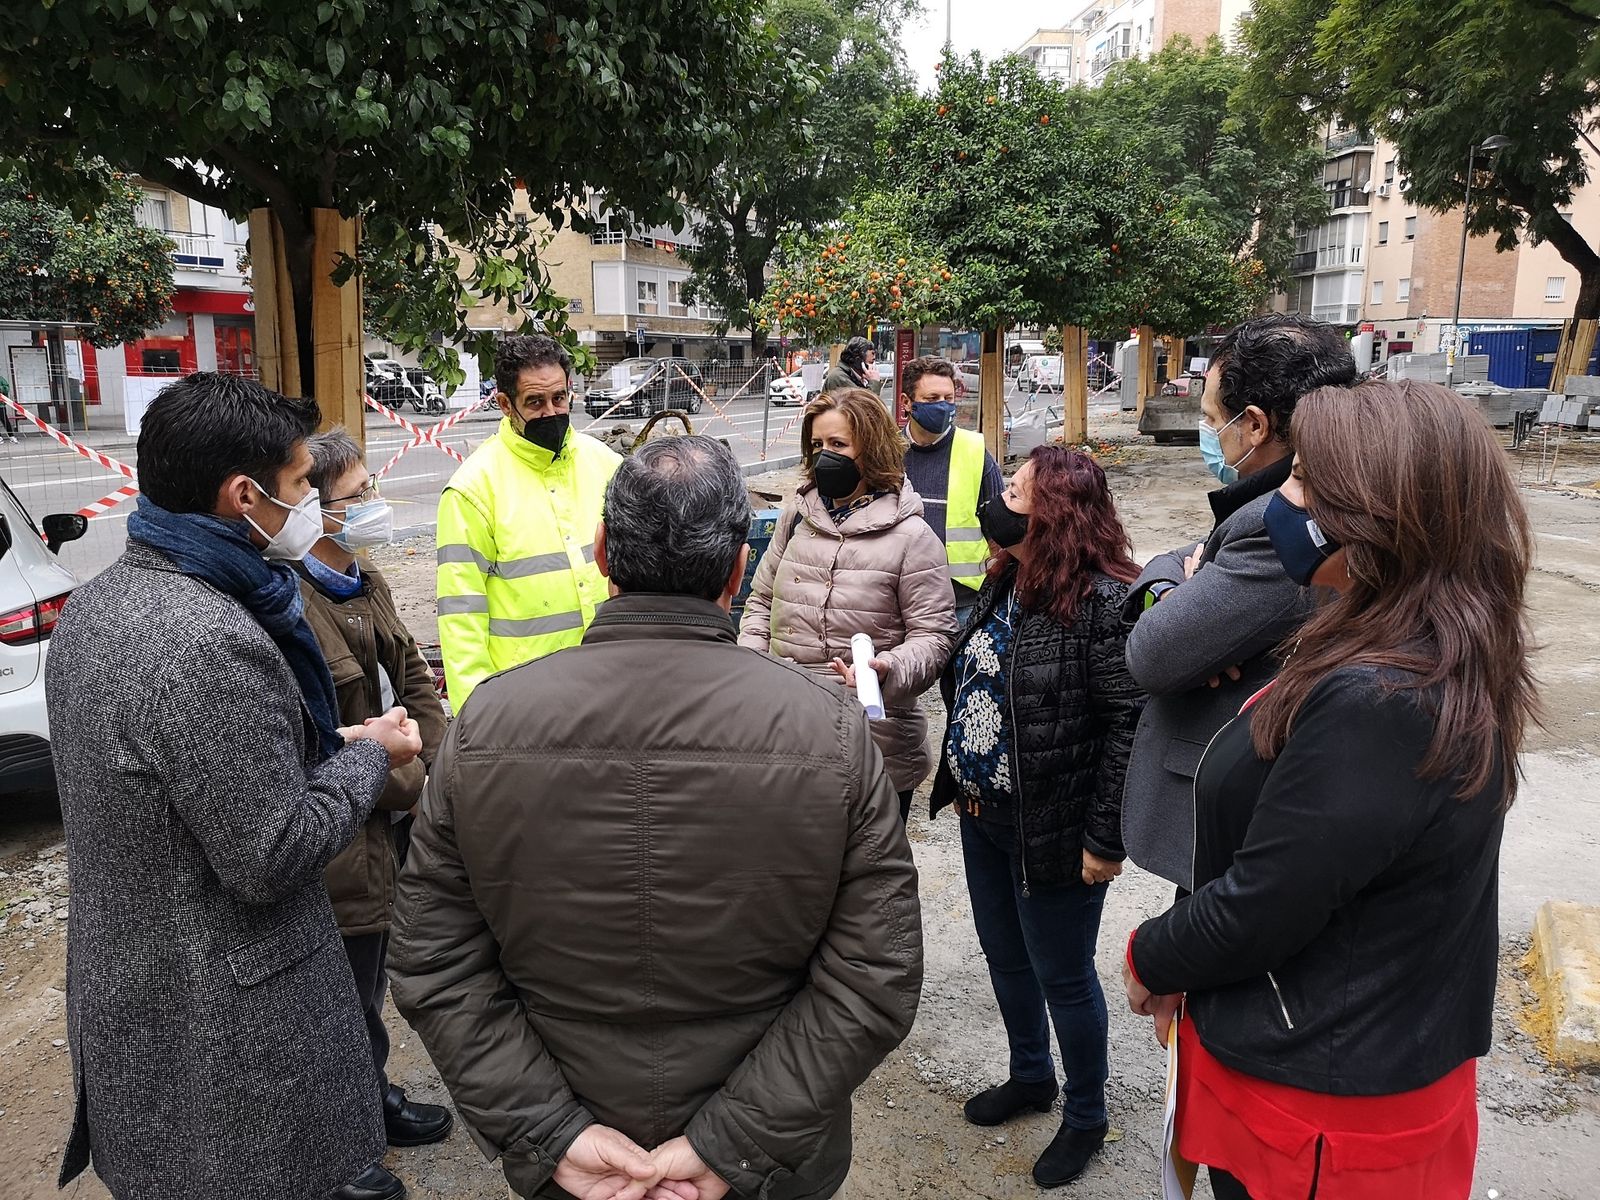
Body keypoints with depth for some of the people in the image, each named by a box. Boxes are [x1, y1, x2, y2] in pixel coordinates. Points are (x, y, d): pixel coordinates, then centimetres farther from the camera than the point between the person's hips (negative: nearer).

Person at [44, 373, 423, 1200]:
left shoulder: (97, 602, 2)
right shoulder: (213, 642, -30)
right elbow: (271, 859, -25)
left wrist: (323, 744, 5)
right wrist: (367, 755, -11)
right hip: (219, 1022, -9)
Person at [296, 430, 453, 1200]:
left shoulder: (366, 583, 6)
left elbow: (414, 675, 11)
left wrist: (435, 768, -2)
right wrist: (406, 785, -16)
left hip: (391, 826, 8)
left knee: (370, 980, 26)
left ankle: (373, 1098, 47)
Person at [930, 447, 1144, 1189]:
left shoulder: (1103, 600, -23)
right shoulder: (1004, 581, 5)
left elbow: (1130, 723, -23)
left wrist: (1106, 838, -21)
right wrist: (957, 781, 14)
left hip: (1051, 832, -8)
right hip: (984, 816, 9)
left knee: (1062, 976, 10)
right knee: (1003, 954, 24)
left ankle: (1085, 1117, 35)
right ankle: (1030, 1077, 48)